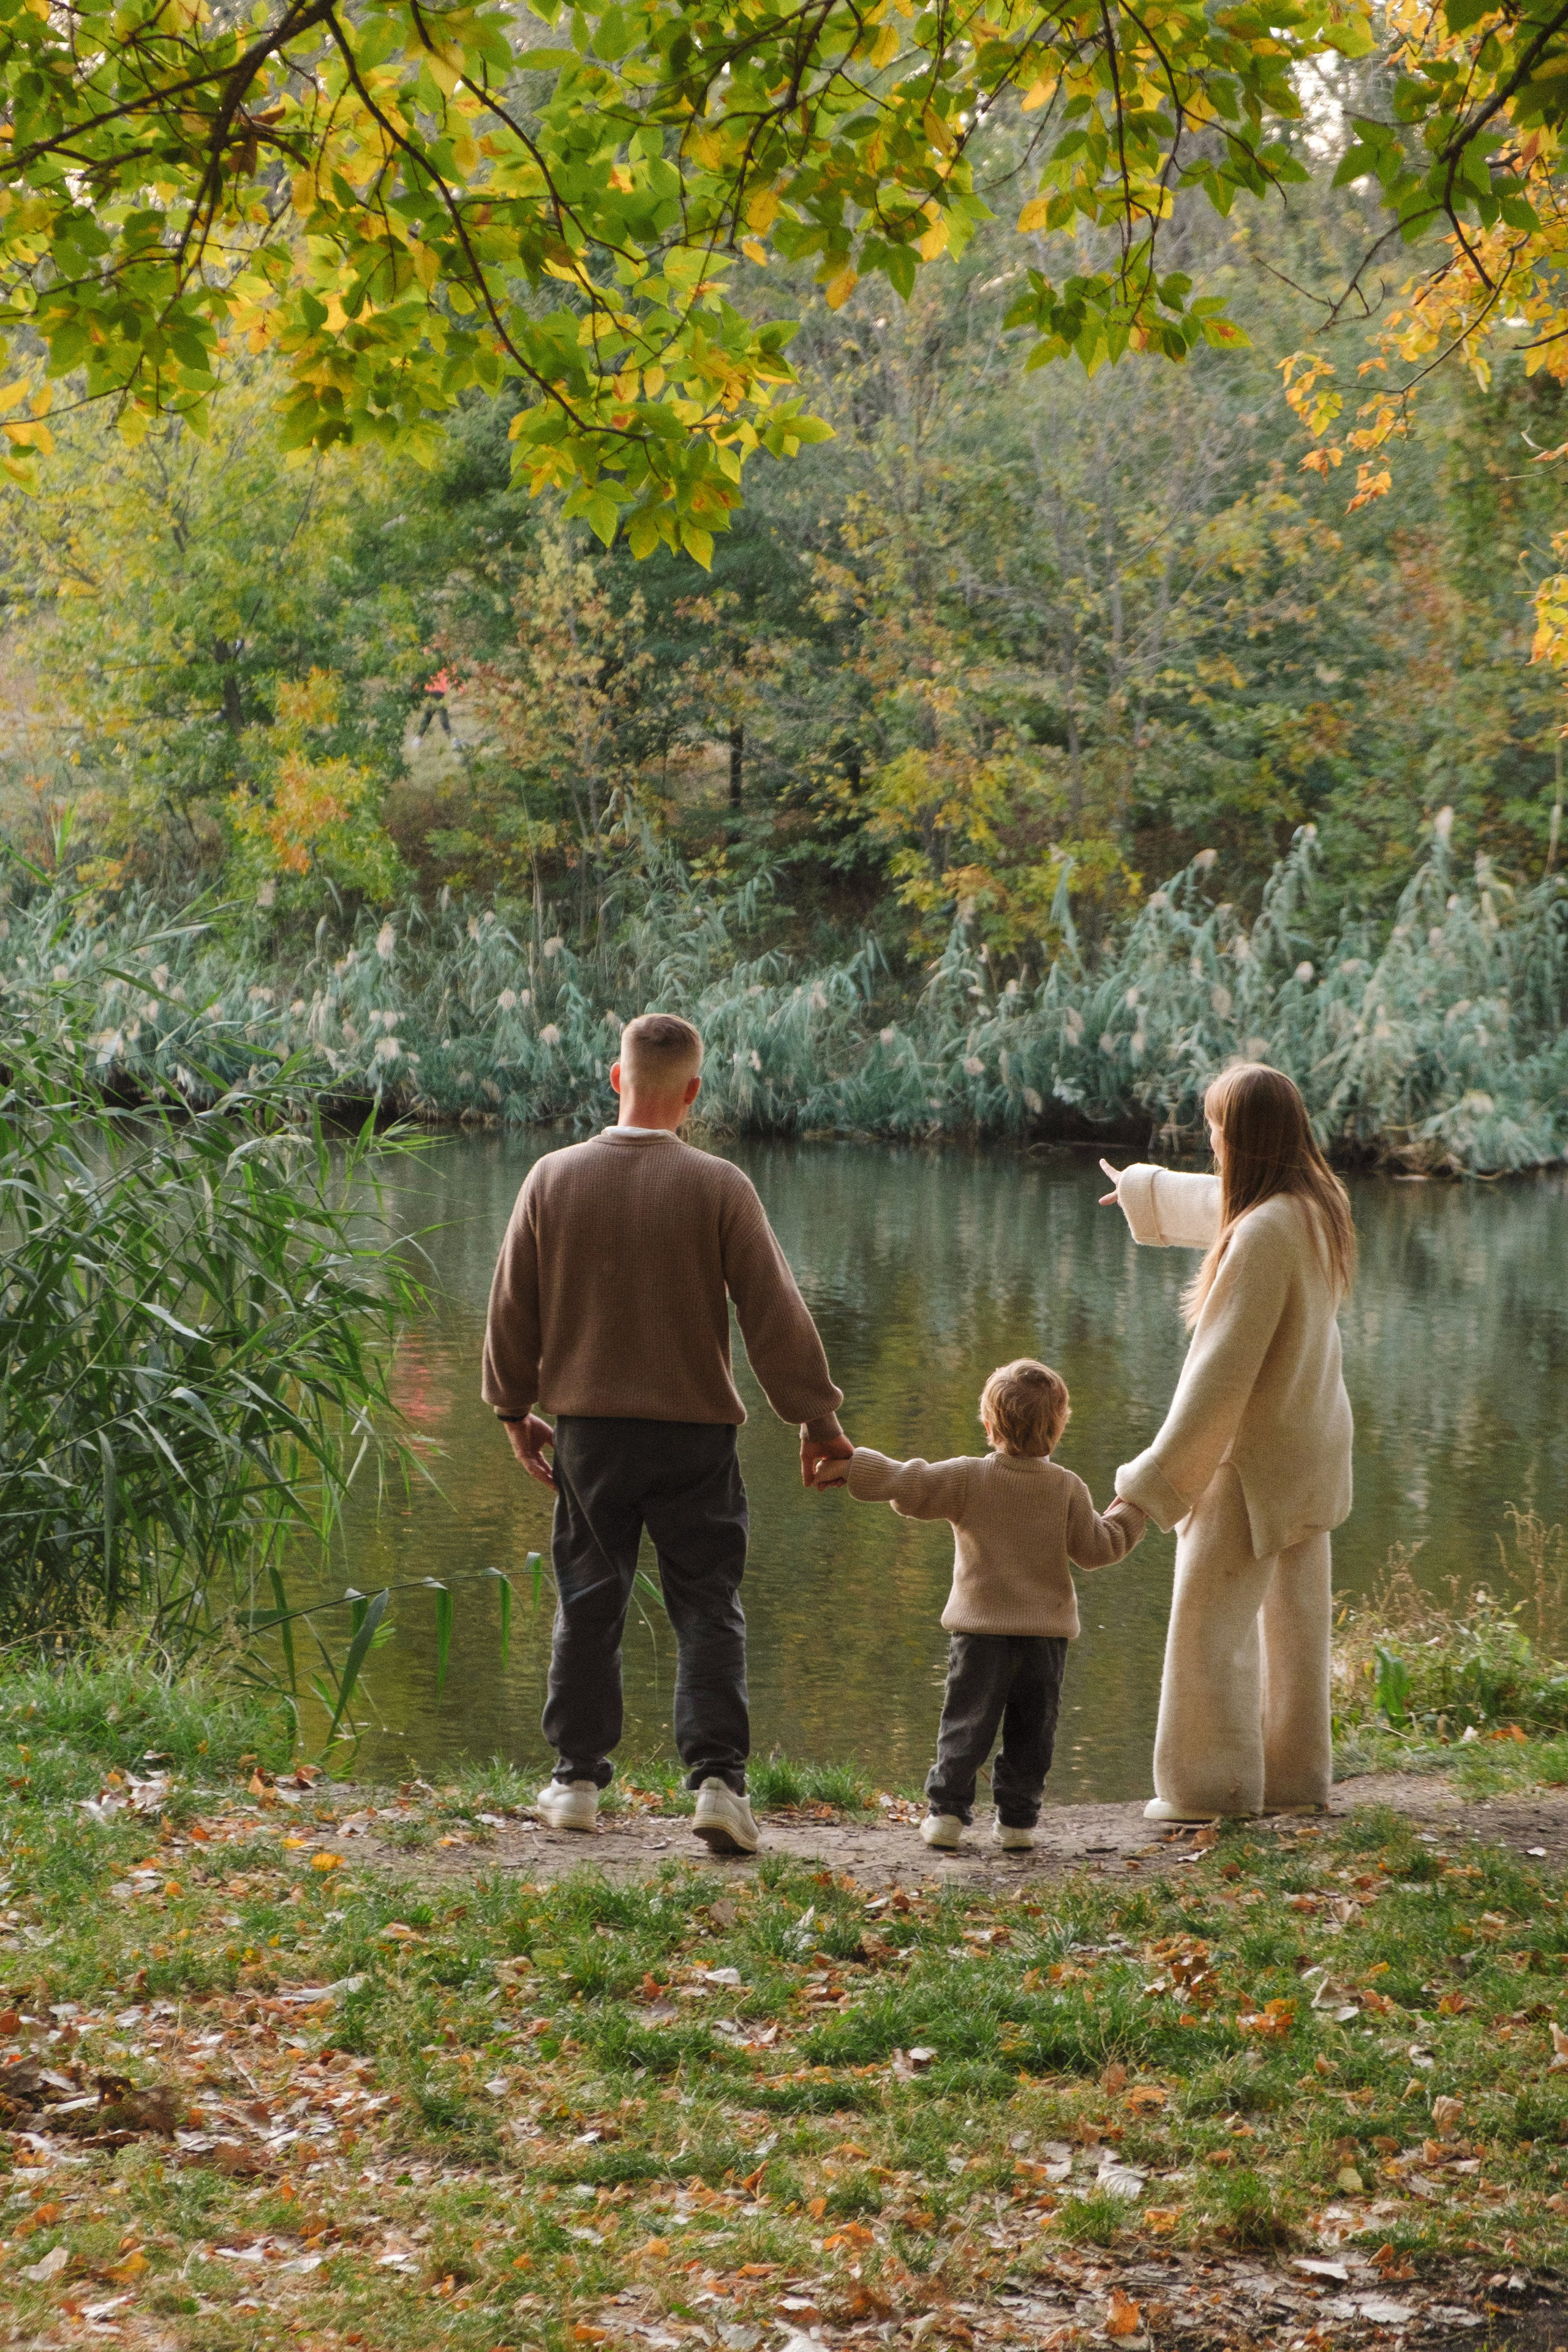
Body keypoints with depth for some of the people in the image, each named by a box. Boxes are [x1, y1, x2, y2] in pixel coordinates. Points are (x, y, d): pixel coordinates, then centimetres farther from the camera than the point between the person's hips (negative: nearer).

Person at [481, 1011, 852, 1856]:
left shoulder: (553, 1177, -1)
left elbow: (511, 1308, 5)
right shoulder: (717, 1186, -9)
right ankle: (717, 1779, -8)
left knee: (587, 1603, 13)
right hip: (695, 1432, -2)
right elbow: (775, 1310, -7)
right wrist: (817, 1417, 3)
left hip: (588, 1424, 2)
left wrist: (514, 1407, 19)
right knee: (708, 1608, 3)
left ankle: (576, 1781, 18)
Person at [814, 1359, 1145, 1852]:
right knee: (1030, 1730, 8)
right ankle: (1017, 1819, 8)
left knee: (966, 1723, 5)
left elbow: (909, 1486, -10)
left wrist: (851, 1465, -4)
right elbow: (1096, 1548, 5)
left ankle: (946, 1811, 1)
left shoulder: (968, 1478, -5)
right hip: (1046, 1631, 1)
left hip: (981, 1630, -1)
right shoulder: (1068, 1489, 0)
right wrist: (1129, 1514, 21)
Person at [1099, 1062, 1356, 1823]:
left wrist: (1156, 1481, -20)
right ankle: (1295, 1778, 23)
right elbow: (1219, 1203, 27)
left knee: (1210, 1626, 1)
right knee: (1294, 1622, 16)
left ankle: (1209, 1787, 6)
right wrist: (1145, 1188, 46)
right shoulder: (1318, 1208, 2)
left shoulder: (1264, 1233, -26)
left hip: (1254, 1459, -9)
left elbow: (1222, 1372, -25)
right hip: (1311, 1452, 9)